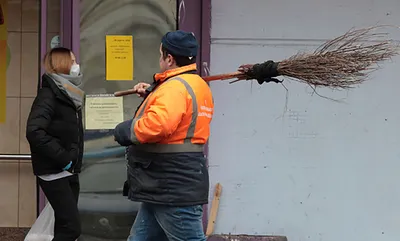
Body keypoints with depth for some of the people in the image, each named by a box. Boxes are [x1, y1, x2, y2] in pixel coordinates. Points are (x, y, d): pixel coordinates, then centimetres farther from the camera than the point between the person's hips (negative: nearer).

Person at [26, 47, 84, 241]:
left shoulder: (69, 93, 12)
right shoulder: (49, 94, -14)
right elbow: (34, 132, -27)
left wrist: (73, 160, 9)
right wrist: (62, 158, -22)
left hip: (69, 171, 8)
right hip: (54, 172, -8)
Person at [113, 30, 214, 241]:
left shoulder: (175, 86, -19)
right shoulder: (196, 84, 16)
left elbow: (158, 124, -34)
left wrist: (125, 131, -17)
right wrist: (151, 95, 16)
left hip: (175, 189, -11)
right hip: (166, 187, 11)